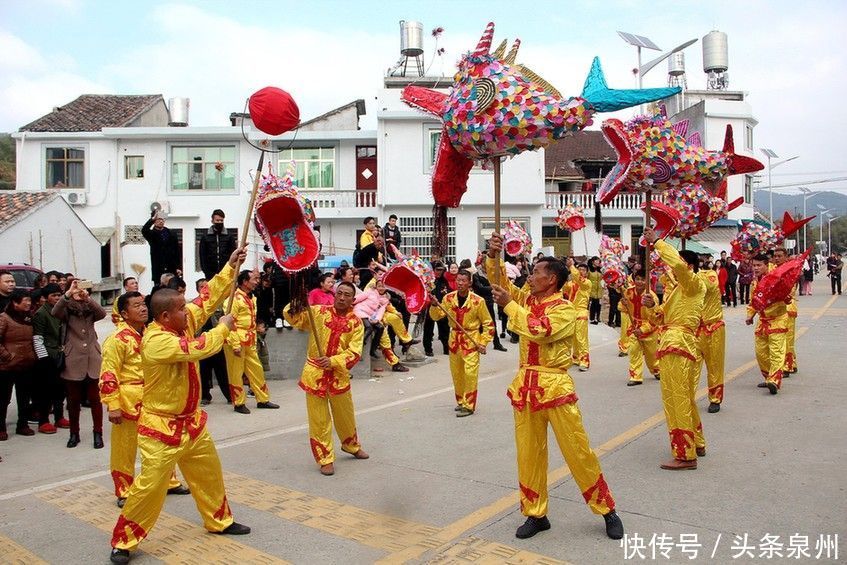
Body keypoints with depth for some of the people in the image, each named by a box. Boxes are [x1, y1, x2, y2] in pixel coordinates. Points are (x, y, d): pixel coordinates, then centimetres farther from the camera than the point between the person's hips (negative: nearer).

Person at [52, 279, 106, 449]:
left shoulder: (90, 310, 8)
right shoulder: (67, 310, 4)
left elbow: (102, 314, -13)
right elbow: (55, 312, -18)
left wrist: (87, 298, -27)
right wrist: (68, 293, -30)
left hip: (93, 360, 1)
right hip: (74, 361, 0)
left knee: (95, 398, 4)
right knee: (74, 399, 8)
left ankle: (98, 433, 11)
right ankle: (74, 433, 21)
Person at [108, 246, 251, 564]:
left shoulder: (181, 324, -1)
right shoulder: (156, 341, -27)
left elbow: (208, 298, 4)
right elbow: (200, 349, -31)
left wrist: (231, 267, -2)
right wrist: (223, 328, -13)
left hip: (190, 421, 9)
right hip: (161, 427, -9)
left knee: (209, 473, 19)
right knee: (151, 485, -5)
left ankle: (219, 521, 38)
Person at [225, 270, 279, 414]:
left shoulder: (252, 298, 14)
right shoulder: (234, 297, -13)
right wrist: (235, 344, -19)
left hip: (249, 342, 8)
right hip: (236, 342, -8)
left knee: (256, 370, 12)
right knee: (236, 373, 2)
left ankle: (263, 400, 22)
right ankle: (239, 403, 11)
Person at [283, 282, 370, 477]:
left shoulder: (356, 323, -3)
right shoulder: (318, 312, -4)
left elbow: (354, 353, -10)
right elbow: (292, 317, -8)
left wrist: (333, 361, -24)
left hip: (339, 375, 2)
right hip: (314, 374, -1)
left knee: (345, 415, 19)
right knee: (319, 419, 4)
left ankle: (351, 445, 45)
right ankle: (326, 459, 18)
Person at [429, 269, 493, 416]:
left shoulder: (477, 301, -13)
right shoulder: (449, 298, -2)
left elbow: (488, 323, -4)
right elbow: (436, 316, 1)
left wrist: (483, 343, -9)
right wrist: (435, 305, -17)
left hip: (471, 340, -4)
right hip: (454, 339, 5)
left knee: (470, 373, -9)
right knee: (456, 373, 13)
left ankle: (468, 405, 1)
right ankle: (461, 401, 30)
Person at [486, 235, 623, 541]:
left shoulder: (565, 310, -10)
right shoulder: (527, 298, 9)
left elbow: (537, 330, -25)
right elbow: (500, 282, 12)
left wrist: (509, 305, -17)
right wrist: (493, 256, -5)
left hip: (554, 386, -6)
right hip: (524, 384, 6)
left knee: (578, 451, 0)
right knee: (528, 453, 10)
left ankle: (607, 510, 17)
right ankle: (535, 514, 23)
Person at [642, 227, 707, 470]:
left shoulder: (695, 284, -7)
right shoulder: (680, 289, 22)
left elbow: (678, 263, -27)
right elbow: (665, 317, 19)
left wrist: (657, 242, -19)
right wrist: (653, 306, 0)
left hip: (677, 345, -10)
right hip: (674, 344, 10)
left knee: (677, 400, -8)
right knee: (685, 399, 20)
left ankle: (685, 455, -4)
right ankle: (697, 444, 33)